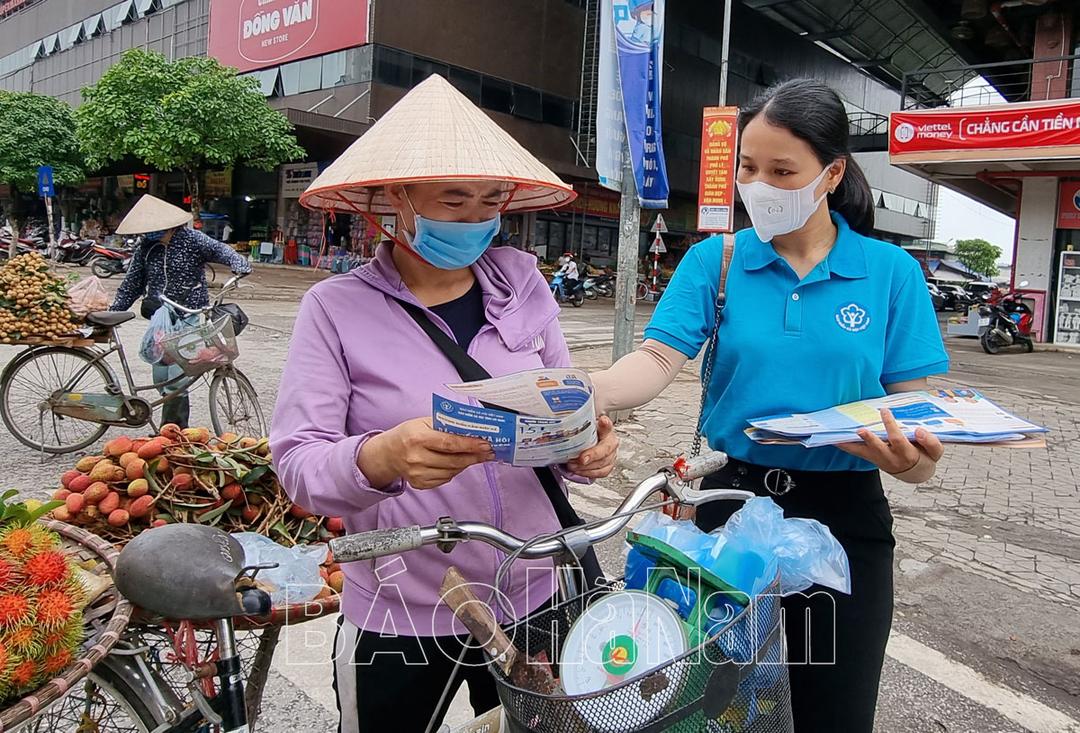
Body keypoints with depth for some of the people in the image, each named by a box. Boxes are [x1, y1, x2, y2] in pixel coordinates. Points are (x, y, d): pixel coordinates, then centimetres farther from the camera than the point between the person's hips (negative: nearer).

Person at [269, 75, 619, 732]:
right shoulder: (337, 308, -10)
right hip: (399, 622, -2)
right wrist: (381, 458, -36)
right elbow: (297, 462, -15)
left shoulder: (522, 282, -1)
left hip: (536, 602, 3)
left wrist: (588, 450, -16)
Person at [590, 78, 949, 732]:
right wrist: (585, 395, -37)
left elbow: (914, 403, -5)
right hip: (731, 502, 1)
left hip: (844, 519, 0)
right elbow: (660, 357, -17)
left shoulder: (891, 272, -4)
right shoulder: (715, 261, -4)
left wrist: (912, 452, -28)